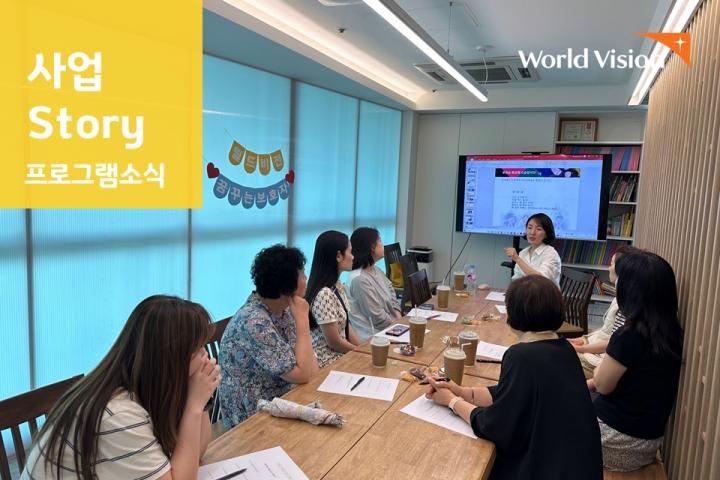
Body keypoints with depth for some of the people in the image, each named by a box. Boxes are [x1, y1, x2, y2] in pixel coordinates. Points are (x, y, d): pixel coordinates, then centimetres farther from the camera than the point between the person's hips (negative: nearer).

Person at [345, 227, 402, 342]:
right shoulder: (359, 279, -19)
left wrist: (401, 322, -2)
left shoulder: (377, 271, 10)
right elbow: (377, 317, -17)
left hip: (389, 329, 8)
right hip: (371, 337, -8)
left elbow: (393, 300, 12)